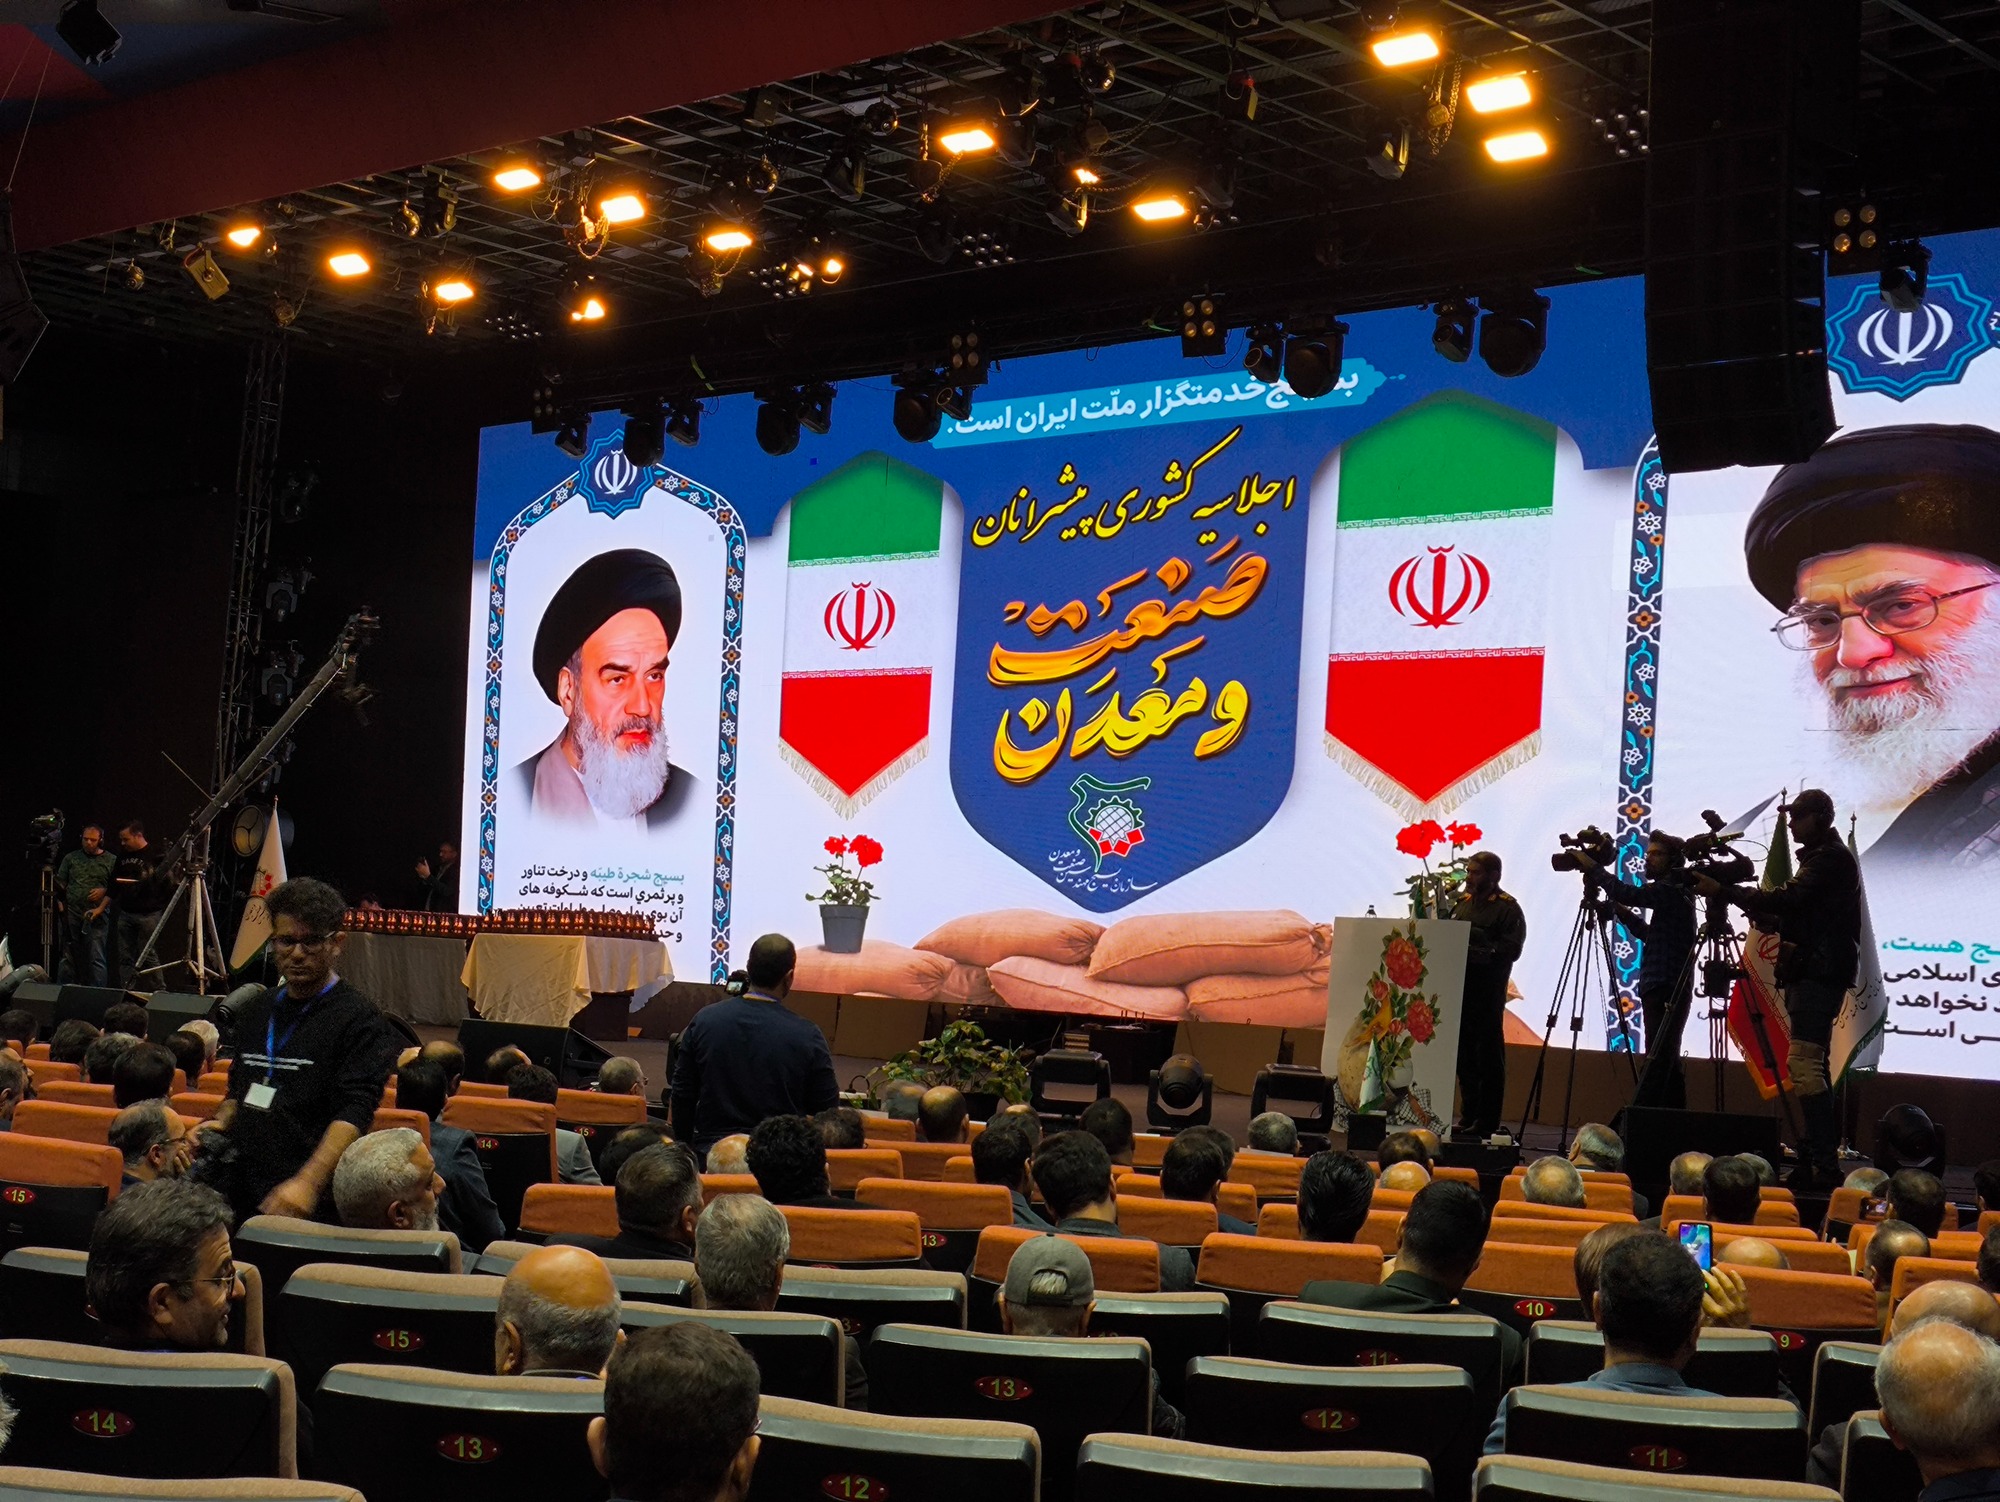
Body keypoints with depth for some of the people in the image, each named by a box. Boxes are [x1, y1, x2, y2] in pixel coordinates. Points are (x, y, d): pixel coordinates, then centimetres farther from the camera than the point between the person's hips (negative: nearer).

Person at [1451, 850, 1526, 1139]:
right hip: (1459, 989, 7)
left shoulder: (1508, 908, -5)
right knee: (1464, 1056, 10)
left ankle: (1487, 1123, 1)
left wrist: (1472, 952, -21)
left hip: (1487, 994, -7)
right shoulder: (1463, 903, 16)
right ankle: (1469, 1118, 18)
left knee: (1488, 1058, -2)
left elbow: (1510, 950, -15)